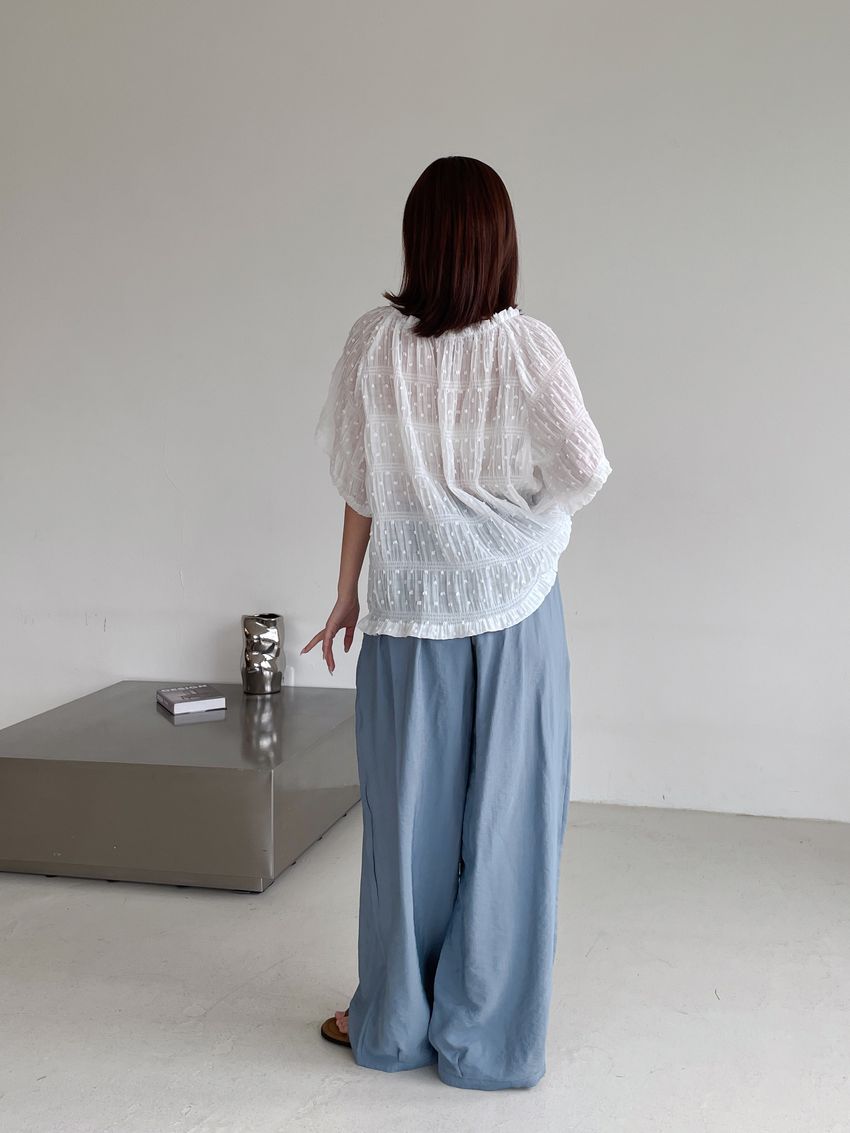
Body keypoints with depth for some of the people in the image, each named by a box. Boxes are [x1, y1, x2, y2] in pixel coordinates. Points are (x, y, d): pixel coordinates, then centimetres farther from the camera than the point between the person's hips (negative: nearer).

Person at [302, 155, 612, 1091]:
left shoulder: (374, 344, -5)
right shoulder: (526, 345, -9)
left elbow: (361, 483, 0)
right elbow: (585, 469, -13)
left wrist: (347, 595, 10)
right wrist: (529, 522, 7)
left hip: (409, 606, 1)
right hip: (515, 603, -1)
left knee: (408, 813, 11)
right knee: (504, 817, 8)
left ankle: (393, 1021, 25)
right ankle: (484, 1035, 19)